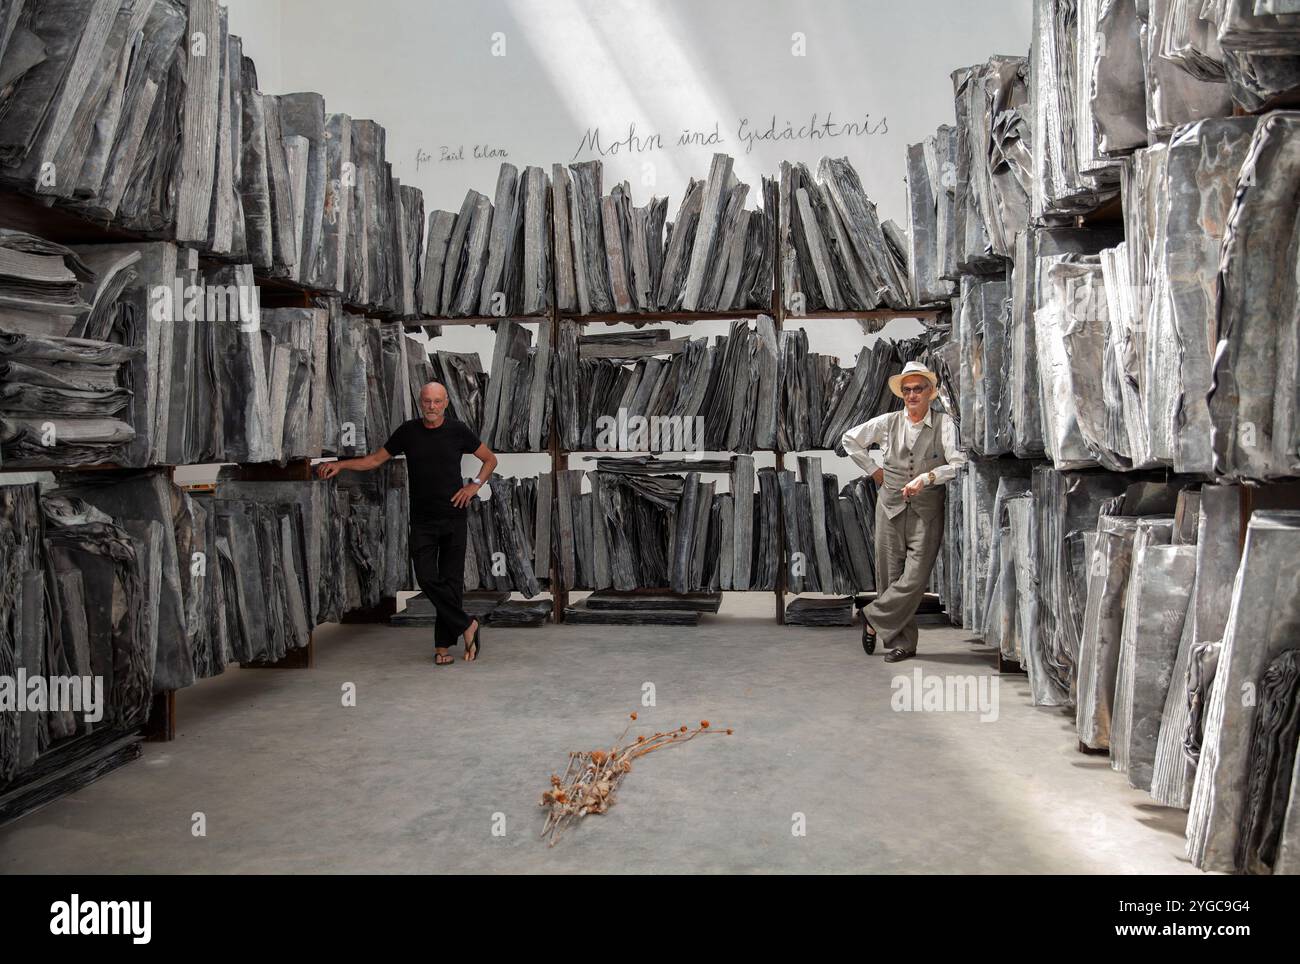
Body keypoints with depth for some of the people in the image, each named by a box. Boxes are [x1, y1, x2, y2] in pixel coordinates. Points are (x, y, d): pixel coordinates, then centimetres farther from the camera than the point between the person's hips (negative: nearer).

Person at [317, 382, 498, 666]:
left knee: (451, 579, 1)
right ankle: (467, 626, 5)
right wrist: (340, 464, 0)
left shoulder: (457, 431, -1)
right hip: (422, 520, 1)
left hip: (454, 517, -1)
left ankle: (443, 645, 10)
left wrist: (474, 485, -3)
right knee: (427, 578, -9)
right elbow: (375, 459, 11)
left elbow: (490, 460, 10)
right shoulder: (408, 431, 4)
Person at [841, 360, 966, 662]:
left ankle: (874, 618, 13)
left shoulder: (944, 424, -3)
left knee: (915, 578, -8)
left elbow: (959, 464, -12)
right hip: (891, 507, 2)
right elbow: (849, 439, 17)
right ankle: (903, 643, 15)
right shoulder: (888, 423, 4)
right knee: (890, 575, 3)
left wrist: (927, 477, -23)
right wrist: (873, 470, 12)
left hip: (927, 510, -2)